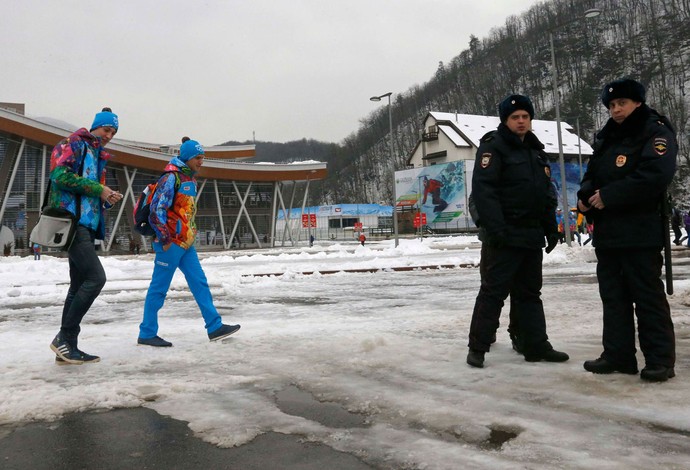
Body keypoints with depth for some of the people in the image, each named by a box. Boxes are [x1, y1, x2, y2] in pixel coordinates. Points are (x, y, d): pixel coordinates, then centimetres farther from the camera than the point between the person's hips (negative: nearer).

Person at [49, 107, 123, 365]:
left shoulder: (98, 156, 25)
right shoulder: (73, 144, -1)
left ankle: (68, 347, 12)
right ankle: (64, 337, -8)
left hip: (87, 224, 10)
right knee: (96, 277, -17)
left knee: (79, 285, 8)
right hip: (73, 220, -10)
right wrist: (98, 189, -14)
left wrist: (107, 199, 5)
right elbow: (60, 175, -16)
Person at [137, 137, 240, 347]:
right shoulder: (171, 178, -13)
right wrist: (165, 239, -19)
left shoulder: (190, 180, 16)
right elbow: (157, 210, -18)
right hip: (171, 243, -9)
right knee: (159, 288, -1)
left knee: (199, 283, 7)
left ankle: (214, 326, 11)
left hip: (186, 243, 9)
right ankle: (147, 334, 8)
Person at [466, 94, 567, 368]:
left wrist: (551, 228, 16)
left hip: (532, 236, 8)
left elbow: (547, 194, 23)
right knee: (493, 292, -5)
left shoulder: (536, 150, 18)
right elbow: (483, 189, -17)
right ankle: (477, 348, 3)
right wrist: (496, 229, -25)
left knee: (530, 293, 13)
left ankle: (536, 346, 21)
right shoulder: (493, 147, -6)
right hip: (504, 236, -8)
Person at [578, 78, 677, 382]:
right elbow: (592, 175, 22)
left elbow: (655, 174, -20)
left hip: (640, 232, -8)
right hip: (607, 232, 8)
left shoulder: (656, 133, -4)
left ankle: (660, 359, 4)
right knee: (613, 295, 10)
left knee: (648, 296, -4)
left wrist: (608, 196, -19)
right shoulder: (606, 138, 19)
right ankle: (618, 355, 18)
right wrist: (585, 195, -1)